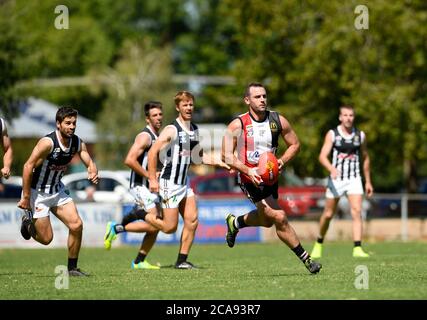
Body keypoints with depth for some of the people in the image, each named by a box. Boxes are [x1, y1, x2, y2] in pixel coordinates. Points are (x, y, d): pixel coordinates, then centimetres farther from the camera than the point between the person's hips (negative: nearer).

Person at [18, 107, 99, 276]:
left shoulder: (77, 143, -4)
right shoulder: (48, 142, -25)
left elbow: (89, 163, -1)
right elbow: (28, 167, -23)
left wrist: (93, 172, -27)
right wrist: (25, 197, -22)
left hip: (57, 191, 6)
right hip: (37, 192, -6)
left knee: (77, 225, -9)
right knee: (46, 239, -4)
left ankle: (72, 267, 6)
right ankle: (28, 221, 29)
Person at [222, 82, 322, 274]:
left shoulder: (278, 121, -4)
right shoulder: (238, 125, -15)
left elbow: (295, 144, 7)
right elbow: (226, 156, -15)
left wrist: (282, 161, -12)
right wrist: (248, 171, -28)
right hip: (250, 179, -6)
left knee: (266, 221, 20)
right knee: (279, 218, -14)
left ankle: (235, 223, 49)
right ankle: (305, 259, -4)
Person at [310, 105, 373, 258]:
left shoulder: (360, 135, 6)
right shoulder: (332, 134, -4)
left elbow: (365, 158, 17)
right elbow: (322, 156, -13)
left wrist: (368, 182, 18)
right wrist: (331, 169, -33)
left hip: (354, 179, 1)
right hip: (336, 179, -1)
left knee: (357, 211, -16)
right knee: (328, 214, 7)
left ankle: (357, 249, -20)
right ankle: (319, 244, 30)